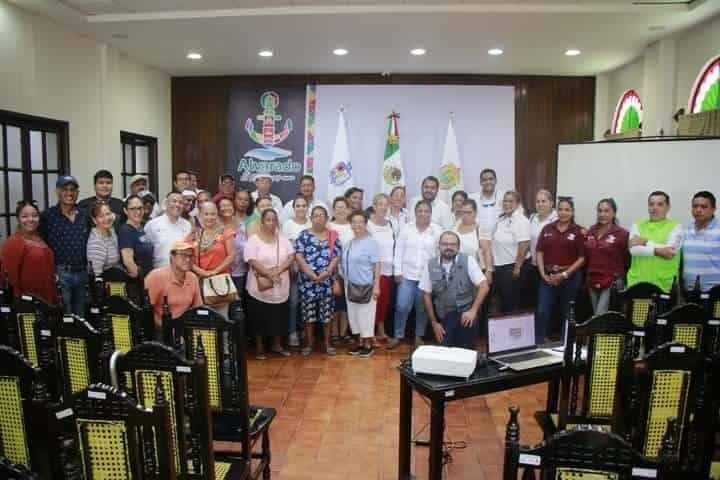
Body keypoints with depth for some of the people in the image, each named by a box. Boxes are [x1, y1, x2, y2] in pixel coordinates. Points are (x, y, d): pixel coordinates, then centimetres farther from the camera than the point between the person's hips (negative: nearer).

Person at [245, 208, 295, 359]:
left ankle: (277, 345, 28)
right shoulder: (254, 240, -6)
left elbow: (291, 257, -2)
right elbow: (252, 261, -15)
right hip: (260, 288, -3)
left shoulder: (283, 239, 7)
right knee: (260, 318, 6)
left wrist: (278, 270, -16)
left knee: (279, 318, 11)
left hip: (280, 288, 4)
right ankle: (259, 347, 21)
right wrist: (269, 274, -22)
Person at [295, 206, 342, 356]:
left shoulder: (333, 236, 6)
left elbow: (336, 256, 0)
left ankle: (327, 343, 19)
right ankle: (309, 343, 17)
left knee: (326, 312, 6)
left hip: (327, 280, 1)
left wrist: (326, 272, -15)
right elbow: (298, 255, -5)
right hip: (307, 280, -1)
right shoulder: (304, 235, 3)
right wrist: (311, 274, -15)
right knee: (308, 312, 4)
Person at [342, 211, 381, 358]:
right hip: (351, 285, 7)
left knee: (366, 315, 1)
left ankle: (368, 345, 13)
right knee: (354, 315, 12)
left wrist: (376, 286, -18)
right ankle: (360, 343, 23)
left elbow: (377, 265, -14)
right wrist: (344, 282, 12)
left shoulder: (371, 242, -11)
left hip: (366, 286, -7)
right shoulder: (350, 242, 9)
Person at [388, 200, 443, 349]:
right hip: (407, 275, 0)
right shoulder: (406, 229, 0)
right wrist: (398, 271, -1)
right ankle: (397, 336, 14)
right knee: (402, 307, -1)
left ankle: (419, 336, 26)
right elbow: (399, 250, 2)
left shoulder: (437, 231, -2)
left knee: (422, 308, 10)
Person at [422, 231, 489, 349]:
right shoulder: (430, 265, 0)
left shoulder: (468, 261, -5)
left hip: (466, 313, -2)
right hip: (444, 317, 2)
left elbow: (484, 286, -7)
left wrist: (473, 311, -16)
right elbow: (427, 295, 7)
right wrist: (434, 323, 5)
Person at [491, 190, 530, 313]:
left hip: (512, 267, -8)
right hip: (499, 267, 8)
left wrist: (517, 267, -21)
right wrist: (493, 264, 15)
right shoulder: (501, 219, 11)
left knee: (512, 303, 2)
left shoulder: (520, 220, -14)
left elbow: (524, 245, -21)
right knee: (502, 301, 16)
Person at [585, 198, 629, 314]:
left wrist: (618, 276, 0)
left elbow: (627, 259, -5)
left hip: (612, 283, -6)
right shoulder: (590, 232, 7)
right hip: (592, 282, 6)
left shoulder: (622, 234, -9)